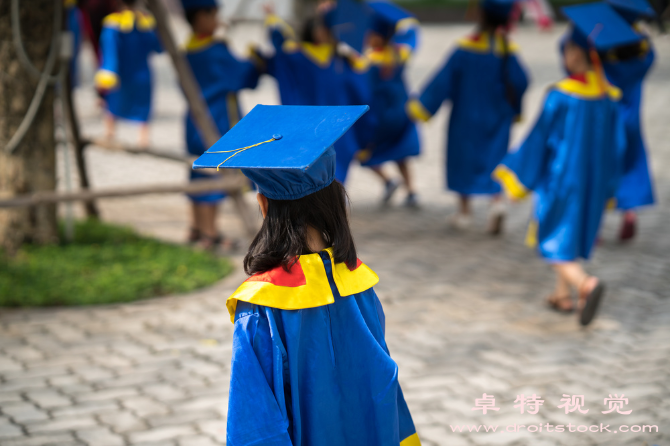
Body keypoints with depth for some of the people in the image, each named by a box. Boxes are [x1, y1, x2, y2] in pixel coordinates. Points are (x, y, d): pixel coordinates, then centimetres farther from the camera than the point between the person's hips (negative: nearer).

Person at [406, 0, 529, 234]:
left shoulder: (466, 49, -16)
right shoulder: (508, 50, -10)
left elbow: (444, 79, -13)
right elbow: (520, 82, -6)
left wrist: (422, 106, -5)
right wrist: (514, 110, 13)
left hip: (467, 115, -2)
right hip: (497, 116, 2)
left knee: (464, 158, 14)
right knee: (493, 160, 9)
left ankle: (464, 211, 19)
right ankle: (497, 201, -16)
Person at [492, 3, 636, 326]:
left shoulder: (561, 97, -21)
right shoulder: (609, 98, -5)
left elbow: (539, 140, -14)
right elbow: (616, 145, 4)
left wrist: (517, 178, -3)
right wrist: (606, 187, 16)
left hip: (561, 177, -6)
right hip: (593, 182, 6)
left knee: (554, 241, 4)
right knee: (572, 236, 22)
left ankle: (585, 284, -20)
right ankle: (563, 294, 30)